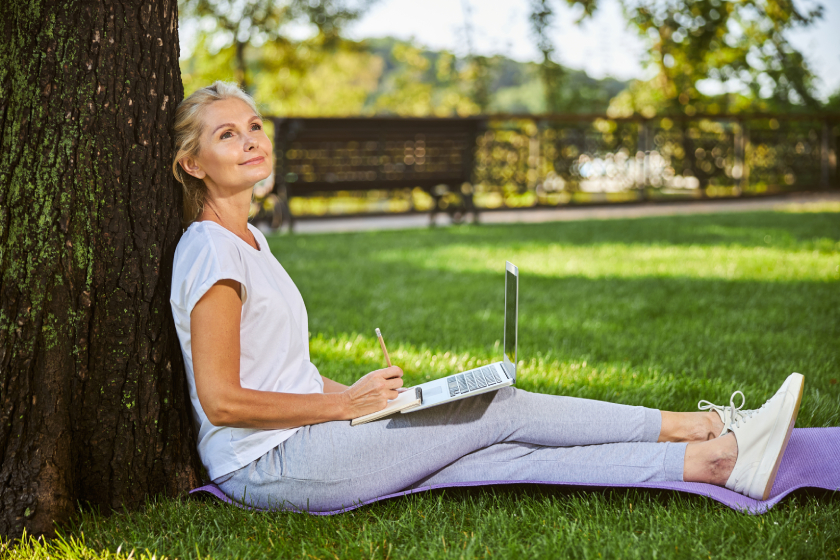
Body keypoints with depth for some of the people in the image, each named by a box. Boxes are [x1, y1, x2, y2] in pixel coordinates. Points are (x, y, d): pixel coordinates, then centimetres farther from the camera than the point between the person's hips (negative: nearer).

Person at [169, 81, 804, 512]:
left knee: (504, 455, -5)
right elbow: (222, 400, -19)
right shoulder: (210, 249, -14)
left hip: (298, 444, 8)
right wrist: (346, 403, -13)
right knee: (499, 409, -11)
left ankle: (710, 458, -9)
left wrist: (359, 396, 8)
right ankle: (710, 440, -4)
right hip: (264, 466, -8)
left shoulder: (247, 241, 15)